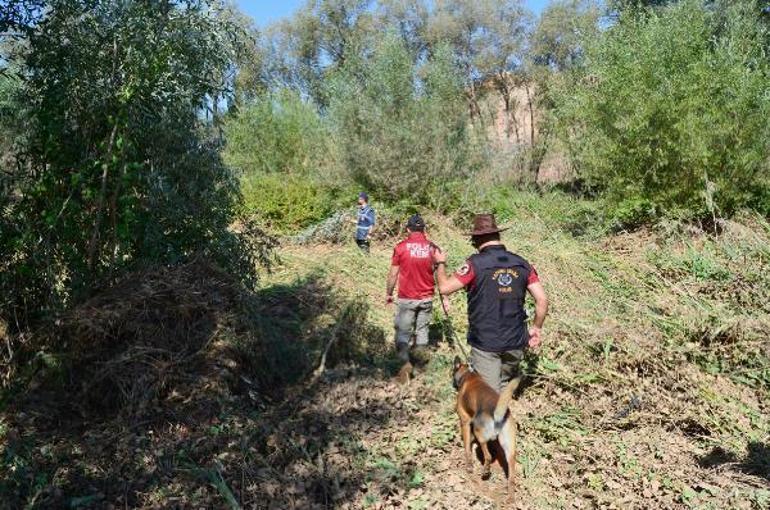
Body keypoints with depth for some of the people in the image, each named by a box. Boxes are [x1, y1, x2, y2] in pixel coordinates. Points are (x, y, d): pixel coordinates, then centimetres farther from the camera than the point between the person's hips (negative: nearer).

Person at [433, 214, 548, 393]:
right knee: (506, 387, 25)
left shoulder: (475, 264, -13)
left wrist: (441, 263, 7)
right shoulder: (522, 264, 0)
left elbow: (444, 287, -11)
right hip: (515, 342, 4)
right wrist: (536, 328, 11)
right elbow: (542, 300, -3)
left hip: (485, 343, -4)